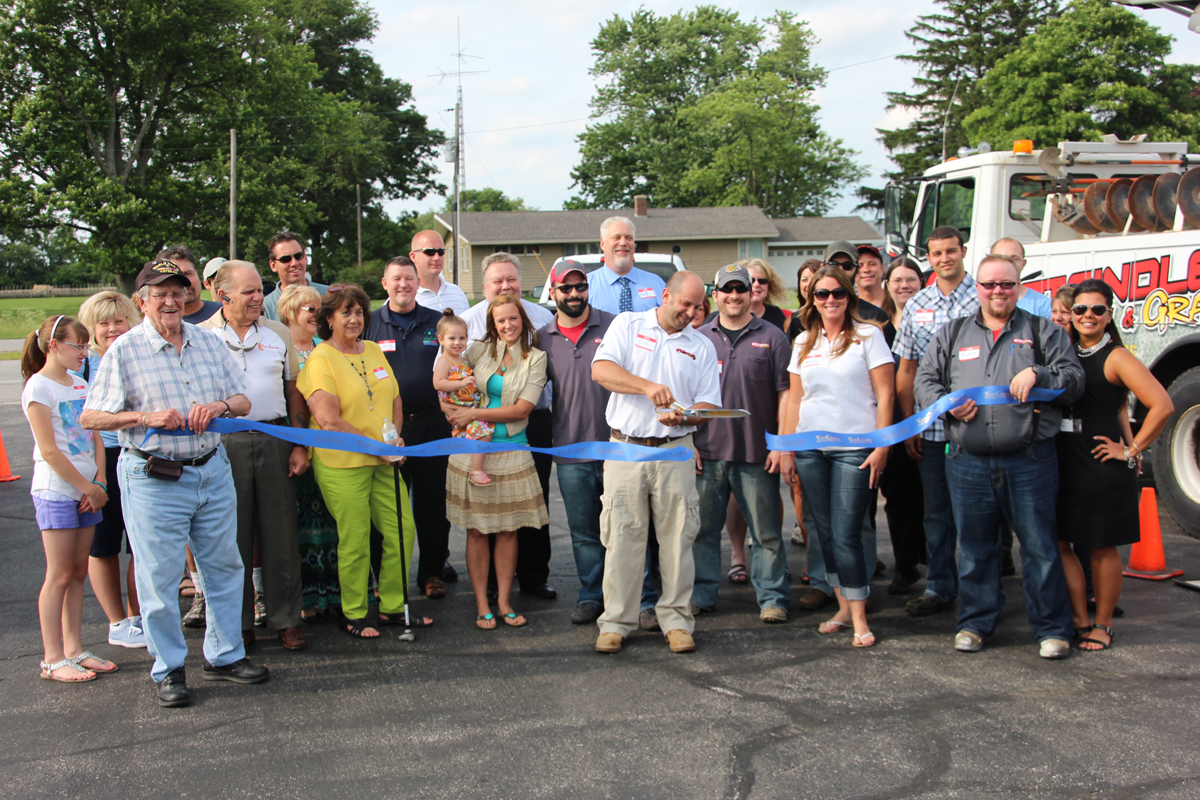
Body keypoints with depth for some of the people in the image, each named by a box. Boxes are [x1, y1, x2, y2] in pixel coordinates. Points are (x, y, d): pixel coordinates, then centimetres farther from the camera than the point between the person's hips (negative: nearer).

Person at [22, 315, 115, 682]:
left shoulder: (80, 384, 14)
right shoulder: (38, 387, -9)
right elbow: (49, 450, -14)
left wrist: (99, 484, -2)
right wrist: (88, 487, -11)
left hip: (86, 491, 7)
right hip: (55, 491, -7)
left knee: (78, 572, 9)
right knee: (59, 575, -5)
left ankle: (74, 649, 16)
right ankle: (53, 659, 1)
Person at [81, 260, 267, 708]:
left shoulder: (208, 342, 8)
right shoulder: (124, 351, -5)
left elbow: (243, 401, 13)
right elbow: (90, 417, -7)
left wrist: (220, 406, -10)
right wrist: (147, 418, -19)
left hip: (213, 472, 5)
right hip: (155, 481, -4)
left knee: (223, 566, 12)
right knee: (159, 577, 2)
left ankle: (224, 656, 26)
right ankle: (168, 669, 16)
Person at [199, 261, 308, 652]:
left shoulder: (278, 333, 11)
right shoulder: (201, 337, 4)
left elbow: (294, 392, 11)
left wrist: (299, 445, 5)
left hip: (274, 439, 2)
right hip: (223, 442, -1)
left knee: (280, 531, 4)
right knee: (233, 533, 4)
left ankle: (286, 618, 14)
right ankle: (238, 621, 16)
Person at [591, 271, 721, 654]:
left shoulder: (702, 347, 12)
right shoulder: (627, 325, 7)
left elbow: (708, 405, 9)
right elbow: (601, 370, -8)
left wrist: (683, 416, -13)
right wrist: (647, 386, -20)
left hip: (675, 451, 2)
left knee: (677, 537, 1)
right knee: (622, 537, -1)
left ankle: (676, 620, 13)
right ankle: (615, 622, 9)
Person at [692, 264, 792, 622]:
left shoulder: (771, 337, 4)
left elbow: (785, 394, 2)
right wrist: (689, 442, 4)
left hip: (757, 453, -2)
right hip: (707, 452, 2)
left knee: (766, 531, 2)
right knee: (703, 528, 8)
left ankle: (772, 597, 11)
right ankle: (700, 594, 19)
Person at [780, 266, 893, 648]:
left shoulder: (868, 336, -1)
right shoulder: (804, 342, 11)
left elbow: (885, 395, -3)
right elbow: (794, 398, 13)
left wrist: (882, 447, -10)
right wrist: (786, 449, 9)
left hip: (854, 450, -4)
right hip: (810, 449, 4)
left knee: (846, 534, -7)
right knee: (825, 533, 8)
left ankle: (859, 616, 3)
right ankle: (843, 606, 20)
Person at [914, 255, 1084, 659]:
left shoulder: (1043, 332, 8)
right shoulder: (952, 334, 14)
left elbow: (1075, 379, 3)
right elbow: (925, 379, 13)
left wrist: (1038, 375, -16)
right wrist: (948, 404, -7)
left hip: (1030, 460, -2)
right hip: (968, 462, 2)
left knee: (1040, 545, 1)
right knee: (975, 546, 10)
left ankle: (1051, 629, 12)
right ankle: (976, 622, 23)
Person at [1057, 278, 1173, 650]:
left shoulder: (1116, 358, -8)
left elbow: (1162, 405, -15)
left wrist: (1132, 451, -11)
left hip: (1102, 467, -6)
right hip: (1063, 466, 6)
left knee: (1102, 548, 4)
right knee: (1058, 542, 4)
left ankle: (1102, 625, 17)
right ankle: (1079, 619, 17)